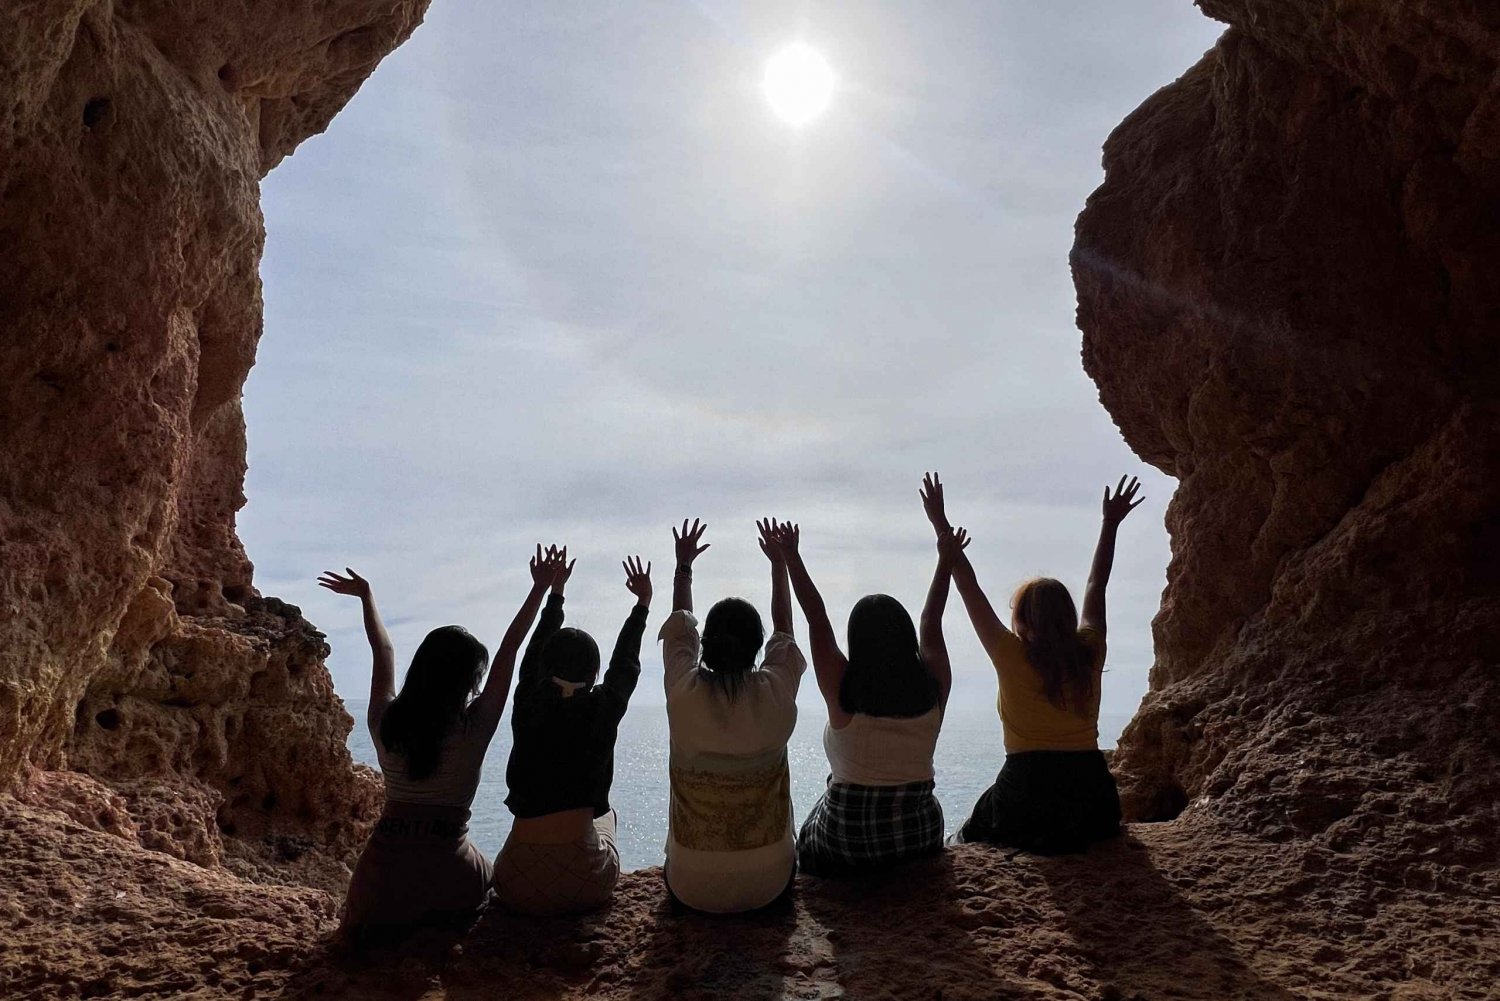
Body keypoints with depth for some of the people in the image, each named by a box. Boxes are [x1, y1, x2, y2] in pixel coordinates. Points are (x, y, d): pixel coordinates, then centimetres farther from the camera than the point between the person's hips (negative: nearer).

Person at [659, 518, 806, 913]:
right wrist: (780, 565, 20)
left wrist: (683, 565, 21)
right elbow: (784, 629, 6)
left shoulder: (683, 693, -16)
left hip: (692, 890, 1)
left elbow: (679, 627, 6)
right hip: (766, 886, 0)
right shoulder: (777, 693, -16)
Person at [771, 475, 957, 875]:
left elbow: (817, 620, -9)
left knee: (810, 839, 29)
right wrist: (945, 544, 8)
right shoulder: (934, 690, -13)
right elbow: (932, 622, 0)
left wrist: (791, 557, -1)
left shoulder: (844, 694, -19)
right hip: (920, 840, 3)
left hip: (846, 848, -2)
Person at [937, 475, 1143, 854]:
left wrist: (943, 533, 4)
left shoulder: (1012, 657, -8)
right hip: (1093, 797, 4)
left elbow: (970, 590, -3)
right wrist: (1110, 524, 22)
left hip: (1026, 791, -4)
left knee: (965, 842, 20)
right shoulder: (1089, 654, 1)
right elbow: (1096, 586, 14)